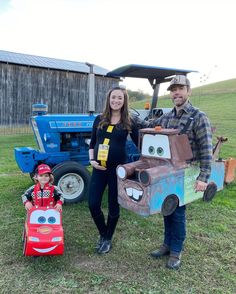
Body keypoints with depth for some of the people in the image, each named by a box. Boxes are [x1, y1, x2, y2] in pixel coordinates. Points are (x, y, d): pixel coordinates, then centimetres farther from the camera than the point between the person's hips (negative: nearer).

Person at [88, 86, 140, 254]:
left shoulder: (129, 122, -1)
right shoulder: (99, 119, 7)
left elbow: (139, 144, 2)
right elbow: (92, 143, 11)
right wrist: (92, 160, -3)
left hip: (118, 168, -2)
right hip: (99, 168, 3)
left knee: (114, 206, 9)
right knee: (93, 205, 2)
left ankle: (108, 239, 32)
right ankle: (103, 234, 30)